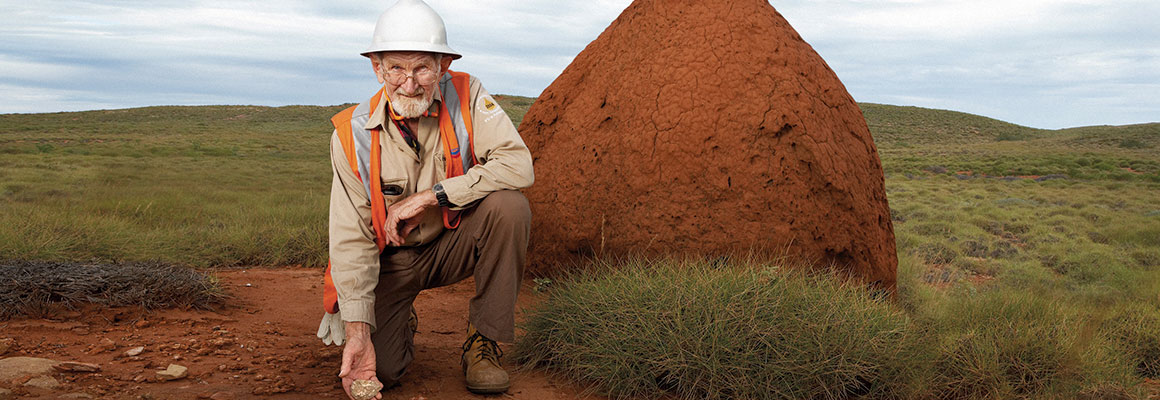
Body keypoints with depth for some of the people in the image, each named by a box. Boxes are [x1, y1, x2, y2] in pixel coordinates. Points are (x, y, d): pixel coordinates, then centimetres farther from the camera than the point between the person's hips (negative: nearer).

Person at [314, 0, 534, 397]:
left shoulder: (466, 97, -16)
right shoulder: (353, 134, -16)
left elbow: (518, 164, -28)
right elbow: (351, 240, -17)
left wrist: (430, 196, -30)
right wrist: (357, 331, -27)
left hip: (455, 242, 1)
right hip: (391, 259, 0)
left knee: (509, 205, -30)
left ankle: (482, 344, -13)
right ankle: (382, 319, 23)